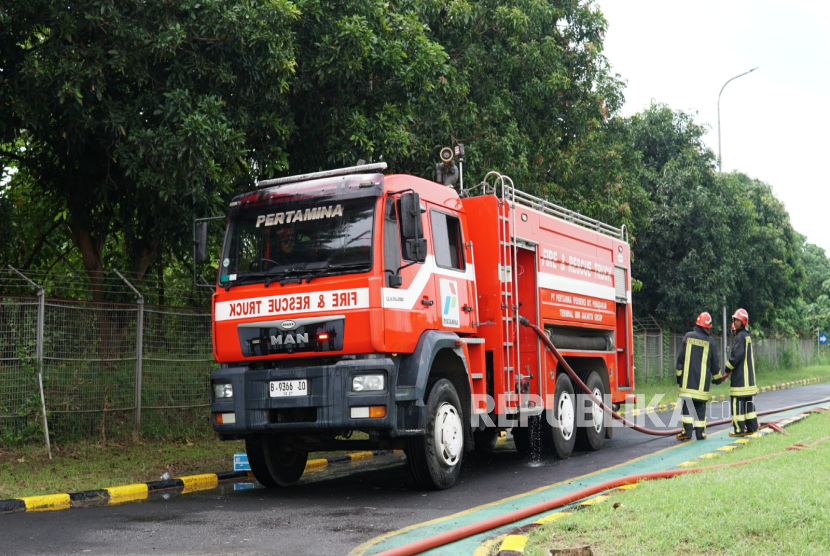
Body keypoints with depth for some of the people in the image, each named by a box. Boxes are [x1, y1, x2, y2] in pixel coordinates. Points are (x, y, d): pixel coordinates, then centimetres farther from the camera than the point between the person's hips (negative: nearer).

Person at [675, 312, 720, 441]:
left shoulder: (688, 337, 1)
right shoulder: (710, 341, 1)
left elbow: (681, 357, 2)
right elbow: (714, 363, 9)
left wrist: (679, 375, 10)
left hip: (688, 379, 0)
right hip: (703, 380, 0)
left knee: (687, 405, 1)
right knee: (701, 406, 5)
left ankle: (687, 431, -5)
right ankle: (700, 433, 5)